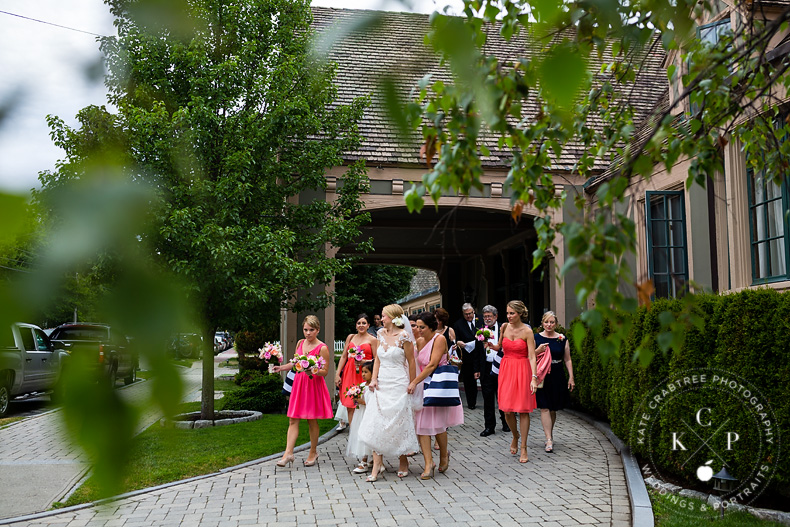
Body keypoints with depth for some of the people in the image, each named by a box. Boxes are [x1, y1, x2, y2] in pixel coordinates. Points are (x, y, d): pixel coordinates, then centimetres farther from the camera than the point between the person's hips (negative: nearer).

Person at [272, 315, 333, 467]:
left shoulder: (322, 348, -10)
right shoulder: (300, 343, 8)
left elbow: (325, 371, -9)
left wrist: (312, 372, -26)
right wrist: (281, 368, 7)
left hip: (314, 385, -5)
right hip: (299, 383, 5)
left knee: (312, 421, 5)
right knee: (293, 420, -2)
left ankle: (313, 452, 21)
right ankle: (288, 453, -4)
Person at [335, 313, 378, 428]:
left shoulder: (372, 340, 3)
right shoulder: (350, 337, 14)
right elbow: (344, 356, 13)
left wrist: (364, 361, -15)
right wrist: (337, 374, 7)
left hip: (364, 374, -3)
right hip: (349, 373, 4)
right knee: (350, 406, 1)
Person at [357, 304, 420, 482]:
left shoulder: (403, 336, -9)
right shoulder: (381, 333, 9)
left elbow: (411, 362, -6)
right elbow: (377, 359, 14)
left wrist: (412, 385, -5)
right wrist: (374, 379, 3)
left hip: (398, 385, -6)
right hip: (382, 385, 6)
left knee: (398, 423, 2)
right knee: (376, 424, -1)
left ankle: (403, 462, 21)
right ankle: (376, 466, 1)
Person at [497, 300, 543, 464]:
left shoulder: (527, 331, -9)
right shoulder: (504, 327, 4)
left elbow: (531, 356, -14)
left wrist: (534, 377, -22)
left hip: (522, 370, -3)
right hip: (506, 369, 4)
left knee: (523, 410, -2)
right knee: (507, 410, 1)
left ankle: (523, 448, 8)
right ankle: (515, 437, 30)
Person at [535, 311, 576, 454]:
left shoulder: (562, 339, 4)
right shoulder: (536, 338, 0)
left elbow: (567, 360, 7)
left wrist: (571, 378, 3)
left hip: (557, 377, 2)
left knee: (553, 409, 10)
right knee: (544, 408, -7)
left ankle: (549, 434, 29)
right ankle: (549, 440, -8)